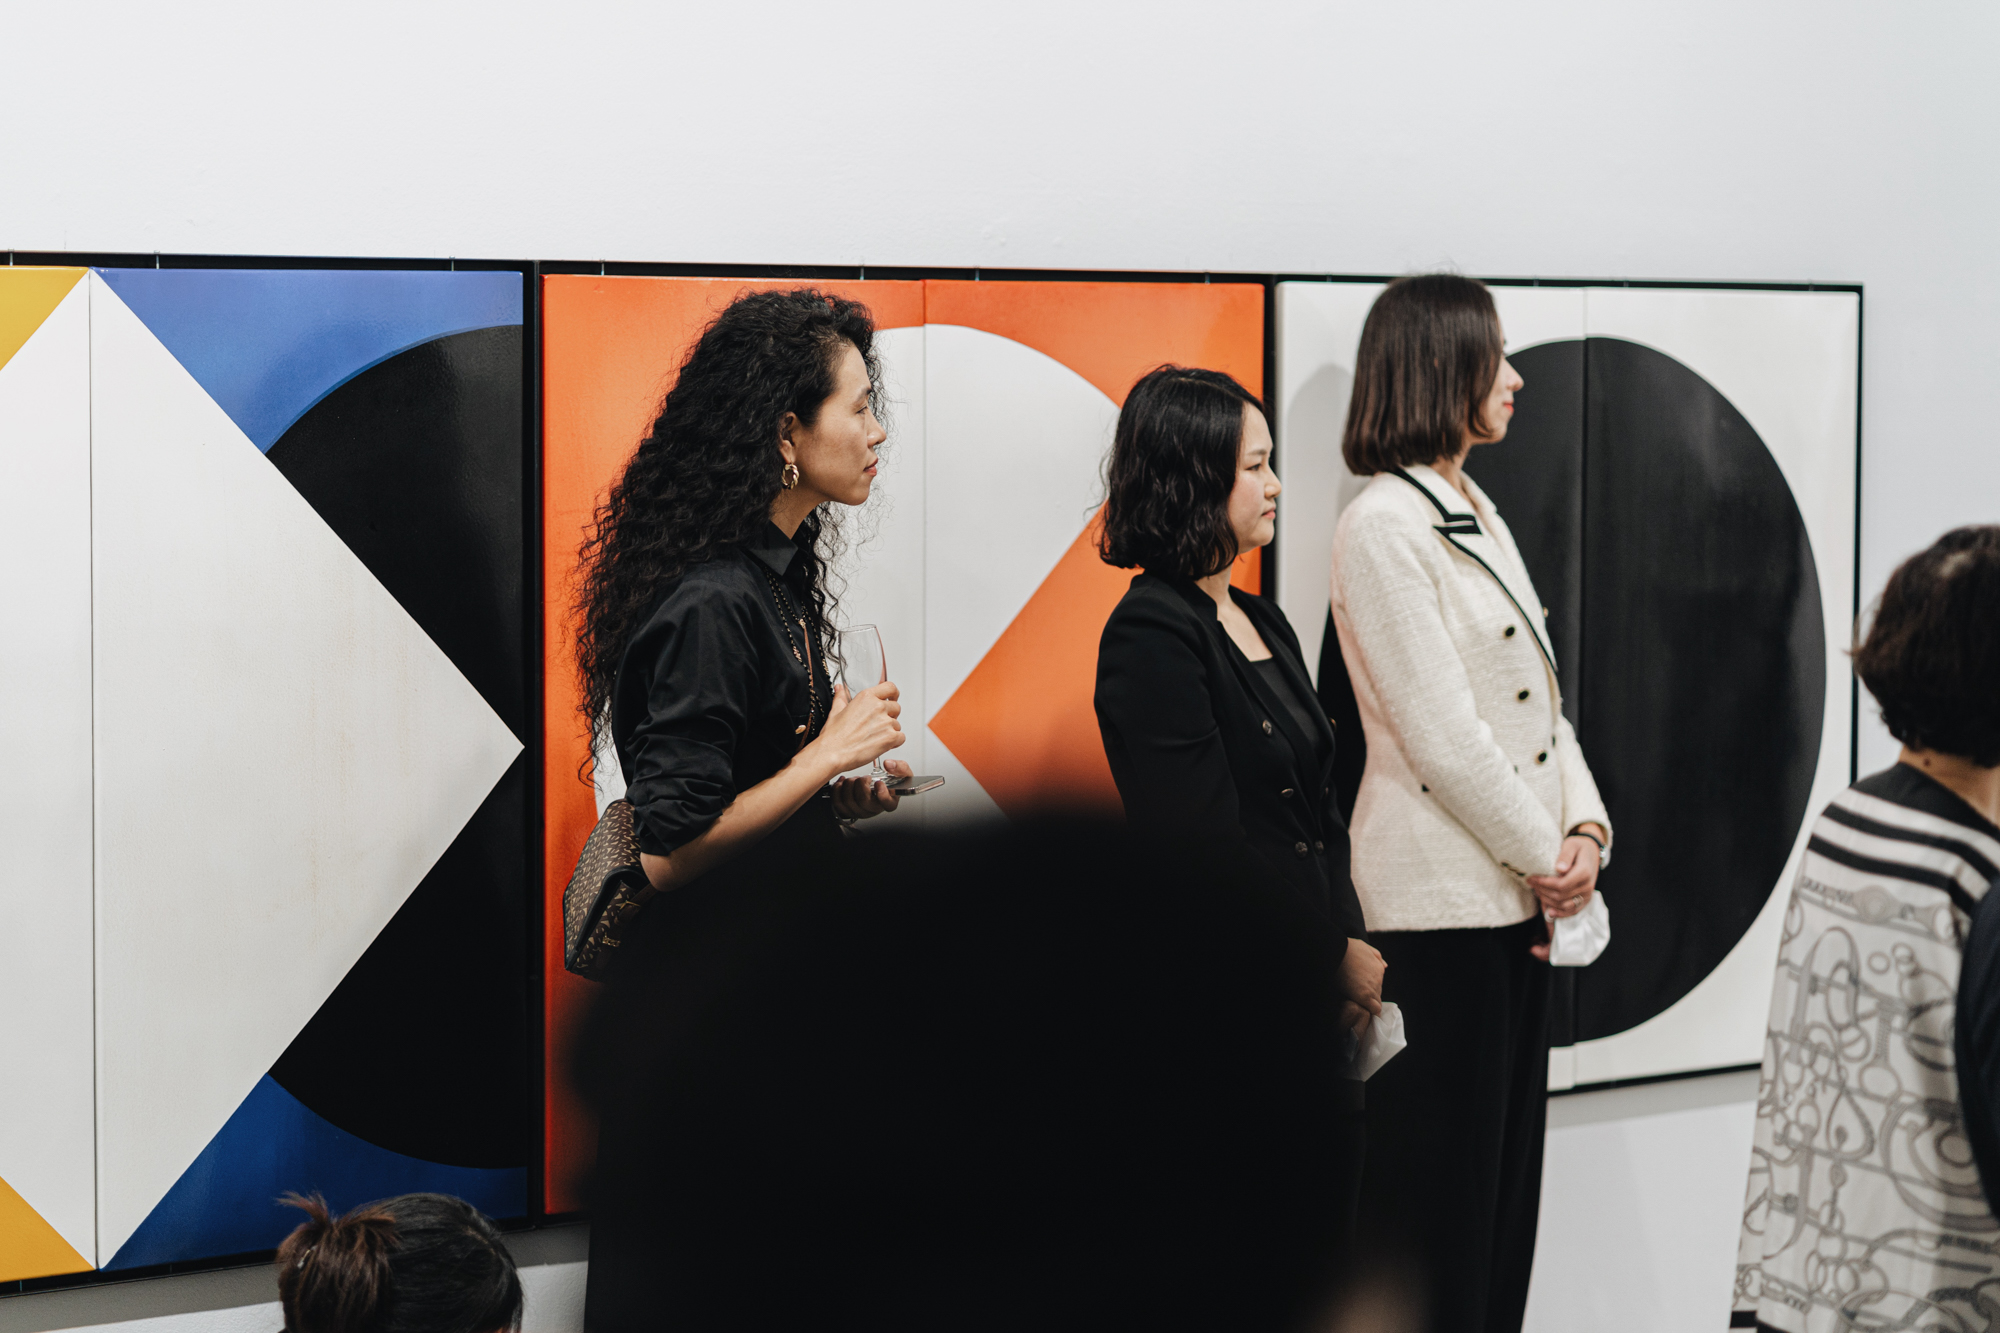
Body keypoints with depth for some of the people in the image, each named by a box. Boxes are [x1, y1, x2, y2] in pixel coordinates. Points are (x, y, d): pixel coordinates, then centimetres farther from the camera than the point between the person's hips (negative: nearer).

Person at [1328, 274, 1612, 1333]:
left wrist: (1585, 830, 0)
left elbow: (1540, 697, 14)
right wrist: (1548, 859, -9)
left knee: (1507, 1158, 12)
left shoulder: (1475, 512, 15)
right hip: (1439, 897, -9)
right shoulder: (1381, 525, -13)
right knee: (1441, 1175, -1)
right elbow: (1443, 740, -17)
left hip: (1519, 885, 9)